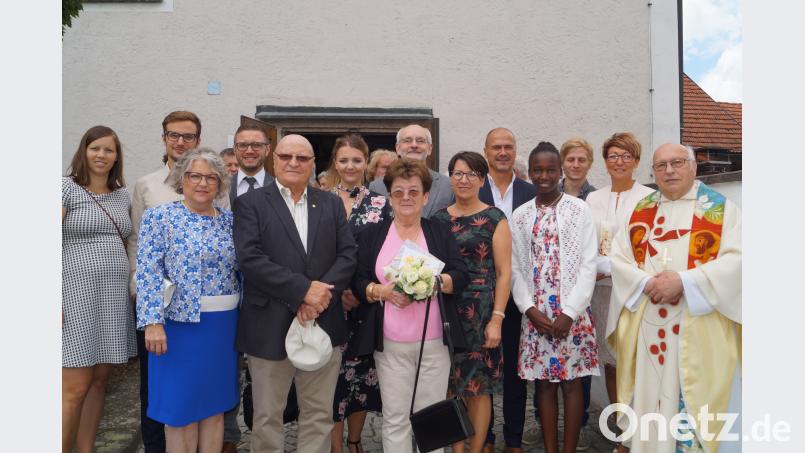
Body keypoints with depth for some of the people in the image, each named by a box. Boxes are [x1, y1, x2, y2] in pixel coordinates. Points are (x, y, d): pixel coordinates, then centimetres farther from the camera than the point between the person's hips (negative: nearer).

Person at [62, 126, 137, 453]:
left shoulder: (122, 194, 14)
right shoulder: (67, 188, -3)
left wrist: (129, 286, 11)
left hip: (114, 296, 6)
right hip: (76, 293, -5)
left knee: (100, 380, 10)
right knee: (76, 387, -5)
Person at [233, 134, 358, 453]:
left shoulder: (332, 204, 10)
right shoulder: (250, 203, 0)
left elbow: (348, 254, 2)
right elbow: (250, 258, -13)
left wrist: (321, 294, -15)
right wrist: (304, 289, -19)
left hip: (323, 325, 3)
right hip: (270, 328, -2)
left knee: (319, 414, 13)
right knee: (267, 417, 12)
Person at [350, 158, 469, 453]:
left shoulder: (441, 232, 8)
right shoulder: (372, 234, 7)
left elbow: (461, 277, 1)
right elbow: (357, 282, 3)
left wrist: (437, 280, -19)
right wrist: (383, 291, -15)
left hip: (434, 341, 1)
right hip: (390, 344, 0)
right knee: (394, 419, 6)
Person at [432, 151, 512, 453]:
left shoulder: (494, 219, -1)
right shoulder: (438, 219, 9)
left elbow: (503, 272, -4)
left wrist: (497, 318, -11)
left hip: (480, 312, -3)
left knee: (478, 386, 4)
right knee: (451, 385, 8)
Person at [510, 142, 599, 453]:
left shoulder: (580, 210, -1)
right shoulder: (520, 216, 7)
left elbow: (588, 265, -5)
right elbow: (515, 268, 6)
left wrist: (569, 312, -11)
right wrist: (530, 310, -6)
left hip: (572, 314, -2)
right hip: (535, 315, 2)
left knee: (571, 381, 6)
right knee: (543, 382, 8)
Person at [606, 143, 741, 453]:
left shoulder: (721, 208, 4)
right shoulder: (640, 210, 12)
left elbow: (736, 259, -9)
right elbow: (618, 258, 5)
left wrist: (684, 281, -18)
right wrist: (647, 283, -13)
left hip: (699, 328, -2)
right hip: (645, 325, 3)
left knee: (693, 398, -1)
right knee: (647, 395, 8)